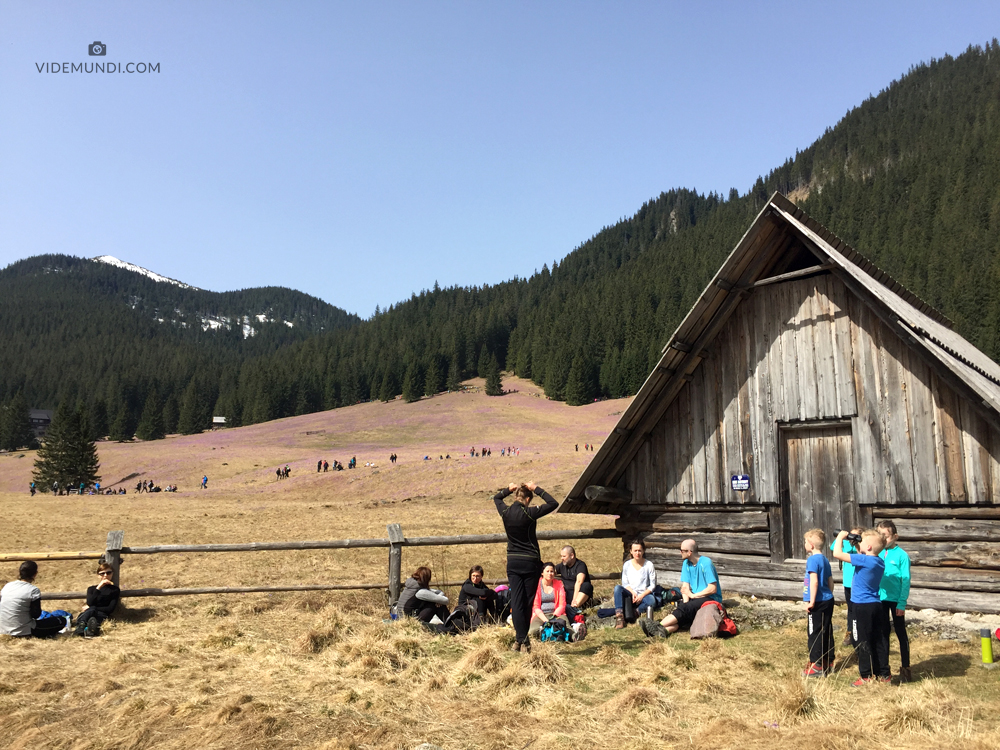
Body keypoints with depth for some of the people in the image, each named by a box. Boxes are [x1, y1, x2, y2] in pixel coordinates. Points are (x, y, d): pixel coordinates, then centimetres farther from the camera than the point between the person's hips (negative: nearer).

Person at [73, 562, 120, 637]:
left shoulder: (115, 590, 16)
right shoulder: (92, 589, 23)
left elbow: (110, 609, 3)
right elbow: (90, 603, 0)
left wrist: (90, 608, -1)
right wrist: (98, 587, -9)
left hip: (102, 615, -2)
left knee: (92, 610, -35)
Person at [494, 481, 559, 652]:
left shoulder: (505, 512, -2)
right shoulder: (529, 513, -15)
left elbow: (496, 498, 22)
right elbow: (553, 503, -6)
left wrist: (508, 489, 16)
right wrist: (536, 489, -2)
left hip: (512, 562, 4)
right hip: (530, 562, -4)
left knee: (516, 601, 4)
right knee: (527, 602, 7)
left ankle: (521, 639, -2)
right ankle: (522, 640, 14)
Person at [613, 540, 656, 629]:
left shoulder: (649, 565, -2)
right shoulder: (627, 565, 4)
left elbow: (652, 585, -2)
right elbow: (625, 583, 5)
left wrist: (642, 595, -14)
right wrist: (633, 593, -14)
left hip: (644, 595, -2)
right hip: (630, 594, 2)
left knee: (652, 600, -37)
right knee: (617, 588, -29)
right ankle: (619, 616, -38)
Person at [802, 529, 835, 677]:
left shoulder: (813, 559, -16)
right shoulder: (825, 559, 11)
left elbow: (814, 581, -22)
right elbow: (830, 581, 17)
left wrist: (811, 601, -19)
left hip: (818, 603, -9)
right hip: (828, 600, 9)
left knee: (815, 634, -1)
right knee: (827, 632, 15)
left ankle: (817, 666, 4)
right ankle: (828, 662, 23)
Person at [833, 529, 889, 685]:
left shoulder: (864, 560, -21)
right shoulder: (879, 562, 4)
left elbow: (837, 554, -24)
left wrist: (840, 537, -10)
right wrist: (857, 546, 12)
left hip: (863, 606, -8)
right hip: (876, 604, 8)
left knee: (863, 642, 1)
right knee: (879, 641, 13)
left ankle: (867, 676, 6)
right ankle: (883, 674, 21)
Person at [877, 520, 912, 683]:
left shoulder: (901, 555, -11)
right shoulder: (878, 554, 1)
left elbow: (906, 581, -11)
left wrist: (902, 603, -13)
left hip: (896, 600, -4)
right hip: (880, 599, 5)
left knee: (901, 633, 7)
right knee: (883, 632, 14)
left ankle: (905, 668, 19)